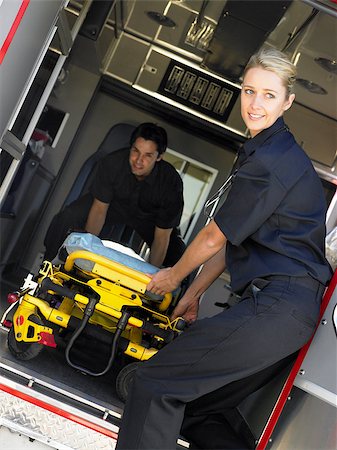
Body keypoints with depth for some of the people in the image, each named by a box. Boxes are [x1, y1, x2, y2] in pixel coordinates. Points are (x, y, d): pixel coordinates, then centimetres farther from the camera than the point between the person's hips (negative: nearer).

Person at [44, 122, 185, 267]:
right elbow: (99, 208, -20)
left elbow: (162, 237, -27)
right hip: (114, 203, 1)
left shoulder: (171, 183, -33)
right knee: (67, 218, -22)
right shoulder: (112, 163, -31)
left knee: (179, 256, -21)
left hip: (148, 218, 0)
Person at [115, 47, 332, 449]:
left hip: (277, 307, -10)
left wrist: (174, 275, 12)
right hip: (292, 310, 10)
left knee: (155, 384, -11)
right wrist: (193, 294, 22)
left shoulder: (271, 159, -13)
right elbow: (232, 239, 21)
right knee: (199, 410, 16)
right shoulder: (262, 151, 19)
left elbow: (216, 237, -7)